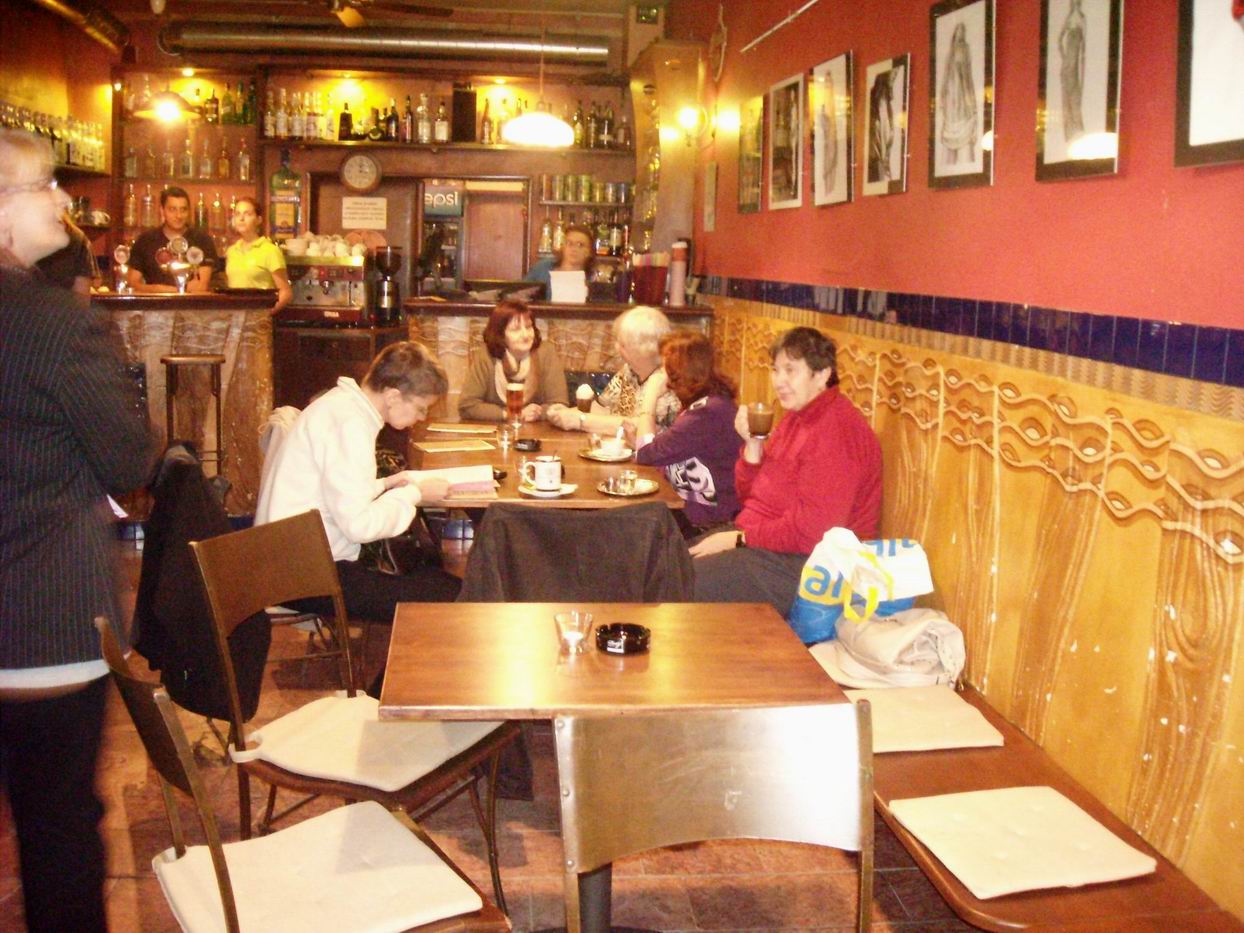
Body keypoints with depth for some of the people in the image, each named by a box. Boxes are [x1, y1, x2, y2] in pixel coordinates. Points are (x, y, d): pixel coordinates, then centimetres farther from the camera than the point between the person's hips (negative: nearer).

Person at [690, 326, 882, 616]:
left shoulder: (836, 432, -18)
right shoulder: (796, 417, 13)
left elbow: (810, 530, -24)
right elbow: (750, 496, 16)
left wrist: (740, 538, -15)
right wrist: (753, 444, -1)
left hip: (803, 564, -10)